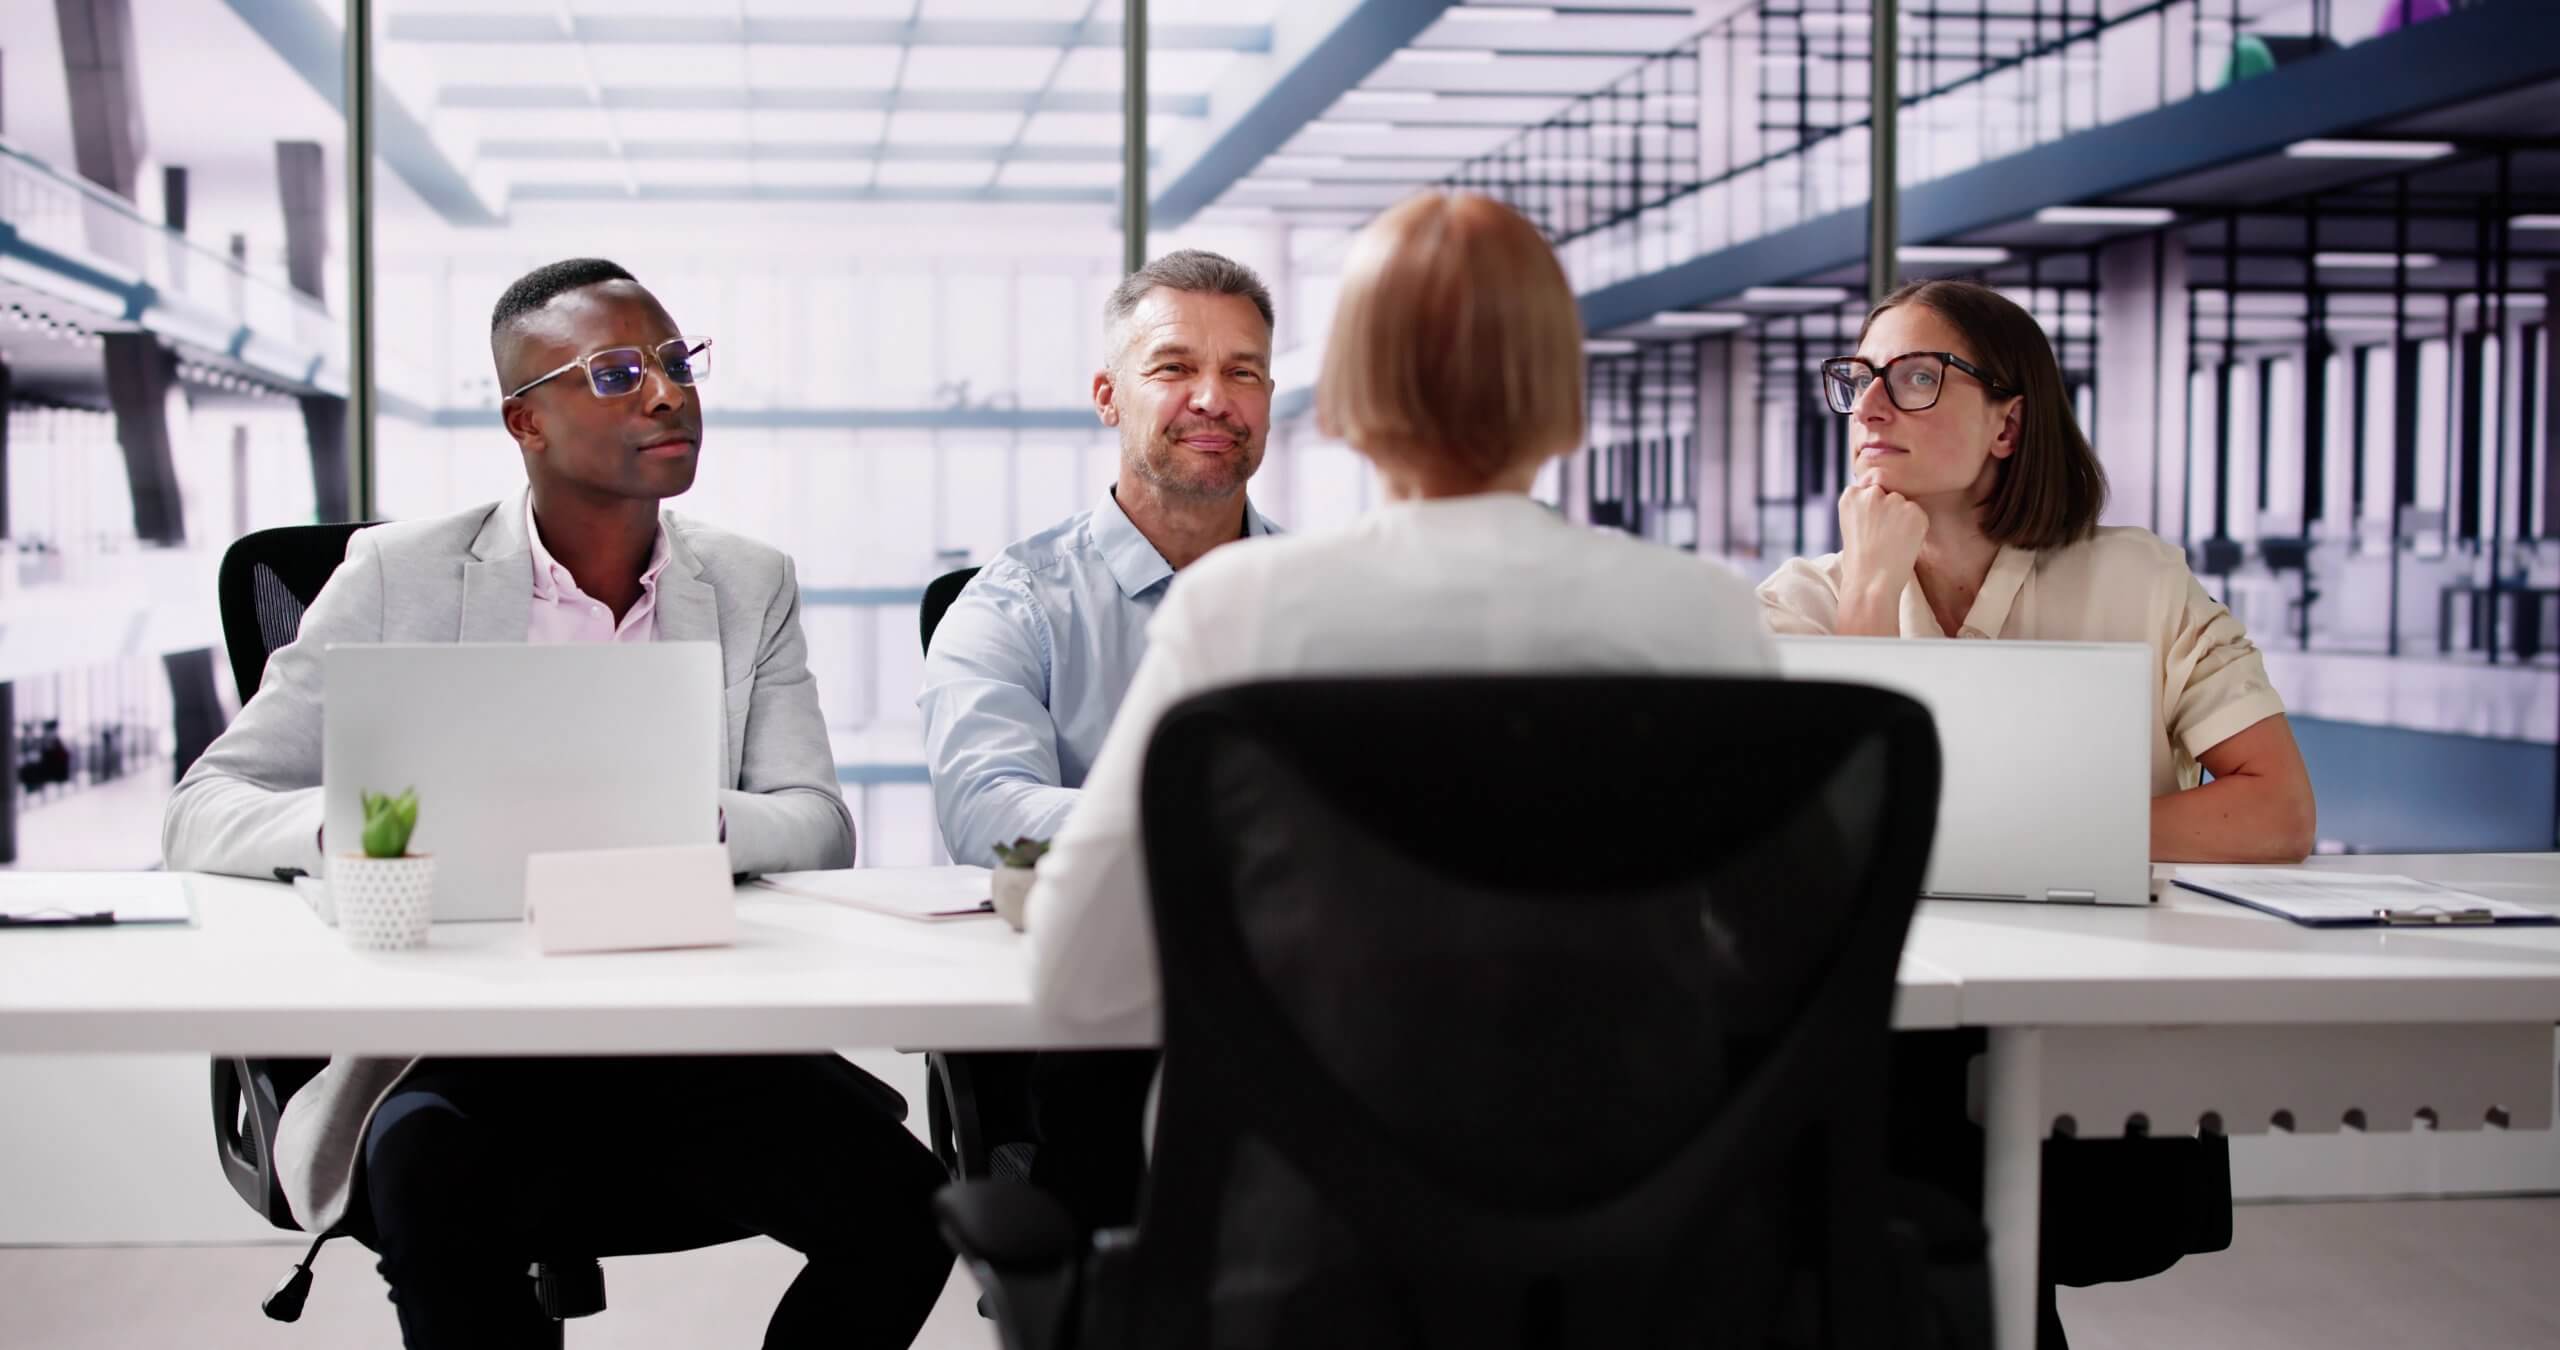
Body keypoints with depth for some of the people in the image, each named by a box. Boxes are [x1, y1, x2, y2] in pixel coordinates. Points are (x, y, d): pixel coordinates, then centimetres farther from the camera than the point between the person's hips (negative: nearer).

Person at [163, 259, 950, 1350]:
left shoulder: (752, 587, 11)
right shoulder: (399, 577, 3)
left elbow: (818, 828, 0)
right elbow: (201, 813, -1)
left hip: (692, 1048, 3)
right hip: (457, 1054, -3)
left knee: (904, 1200, -21)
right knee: (440, 1189, -36)